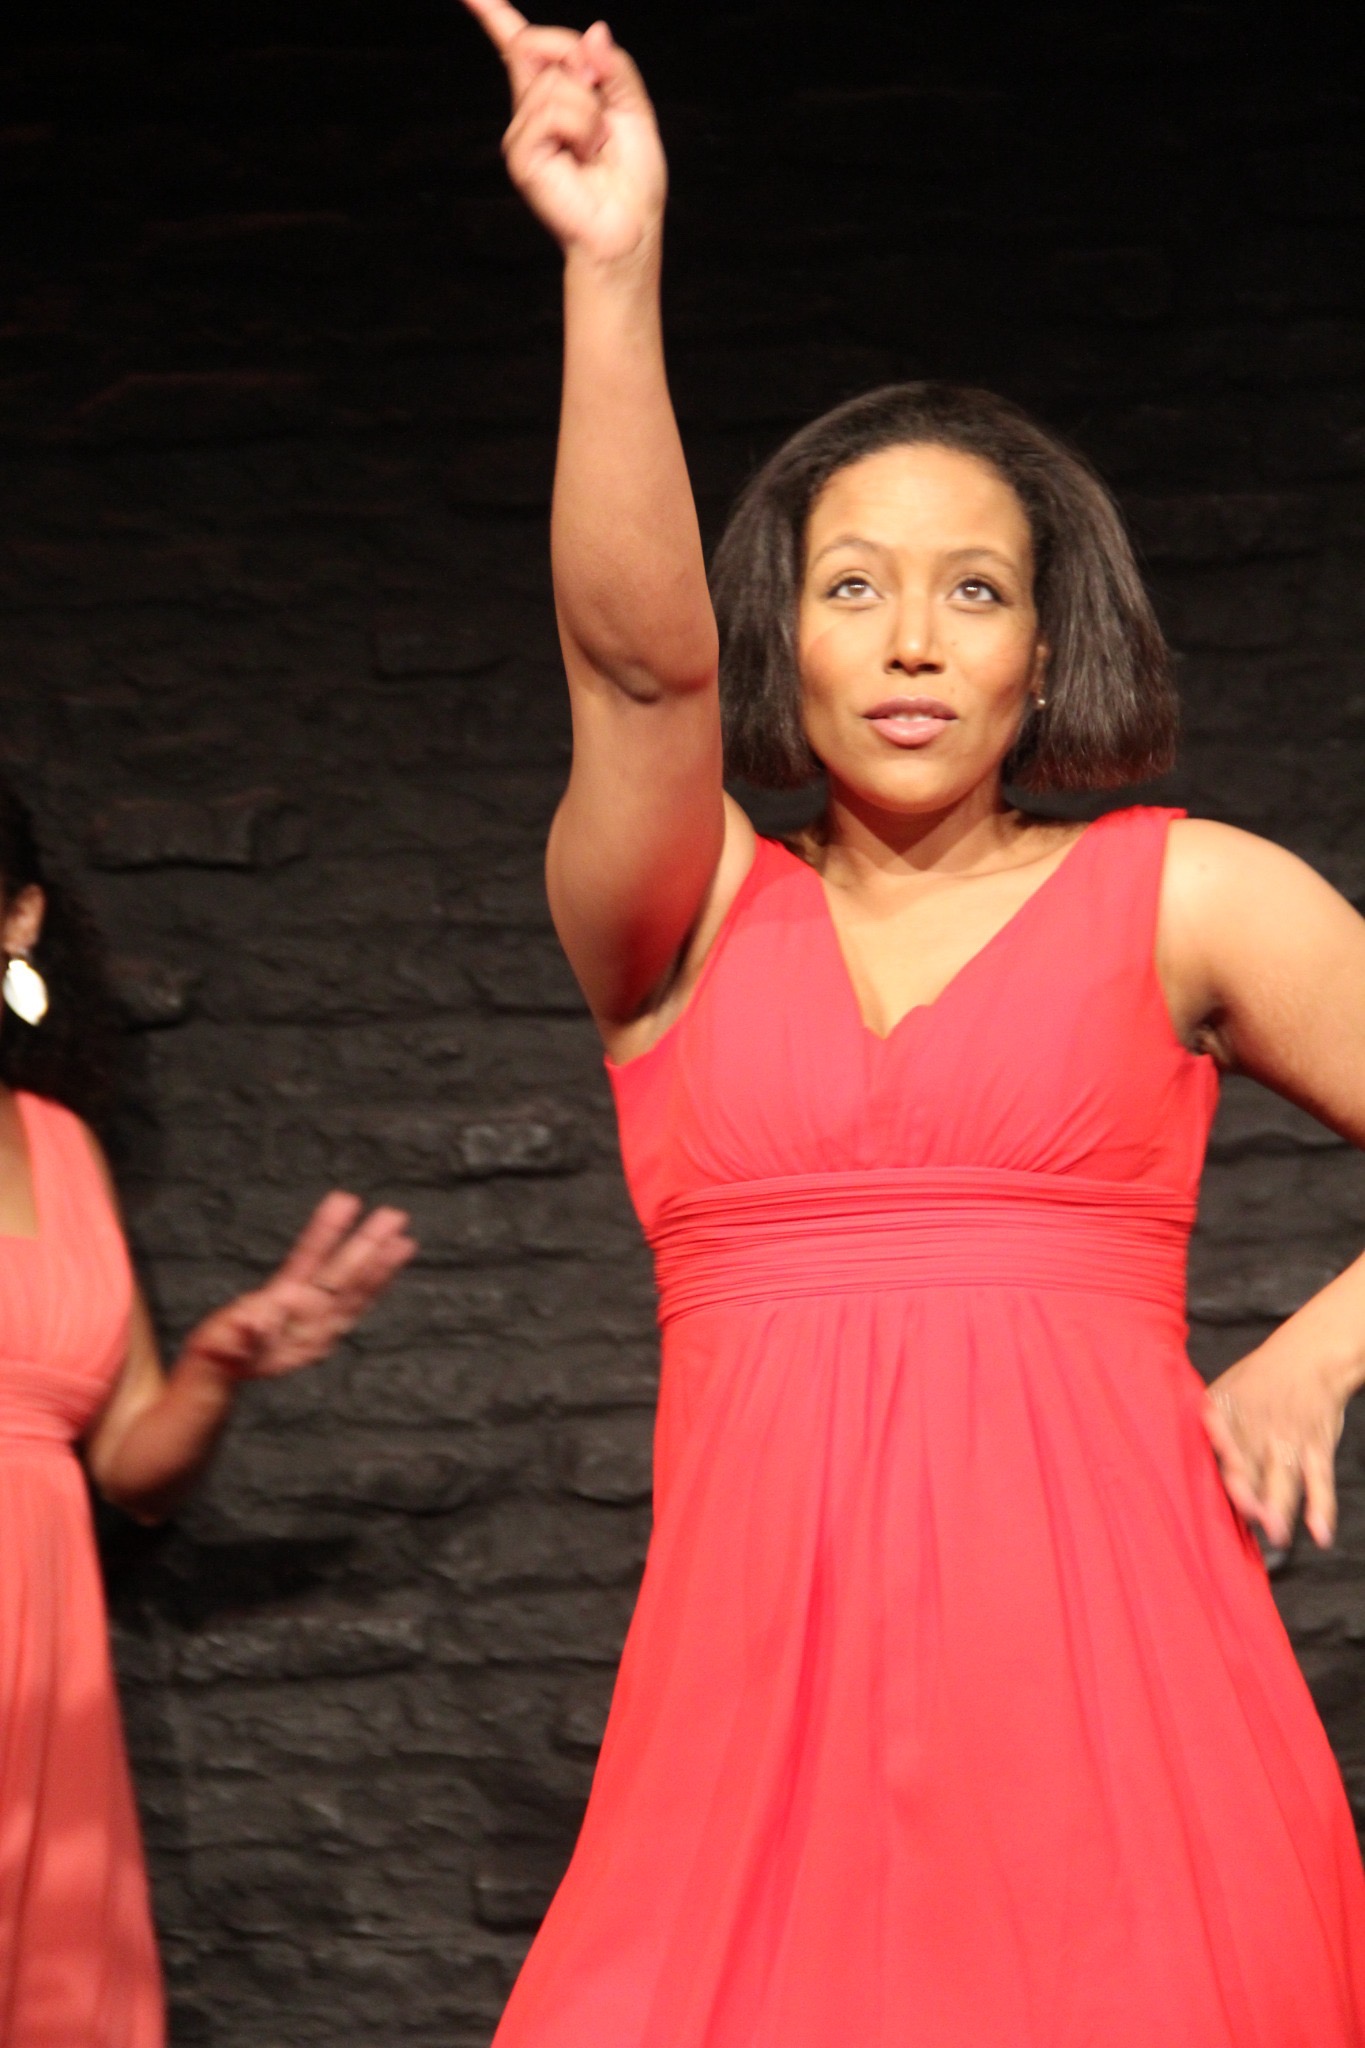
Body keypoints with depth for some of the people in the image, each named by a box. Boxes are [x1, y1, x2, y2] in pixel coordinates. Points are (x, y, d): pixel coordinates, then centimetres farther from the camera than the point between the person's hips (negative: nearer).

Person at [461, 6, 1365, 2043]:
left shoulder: (1184, 896, 11)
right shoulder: (681, 915, 12)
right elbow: (636, 655, -7)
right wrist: (611, 269, -18)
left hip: (1104, 1671, -1)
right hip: (758, 1696, 1)